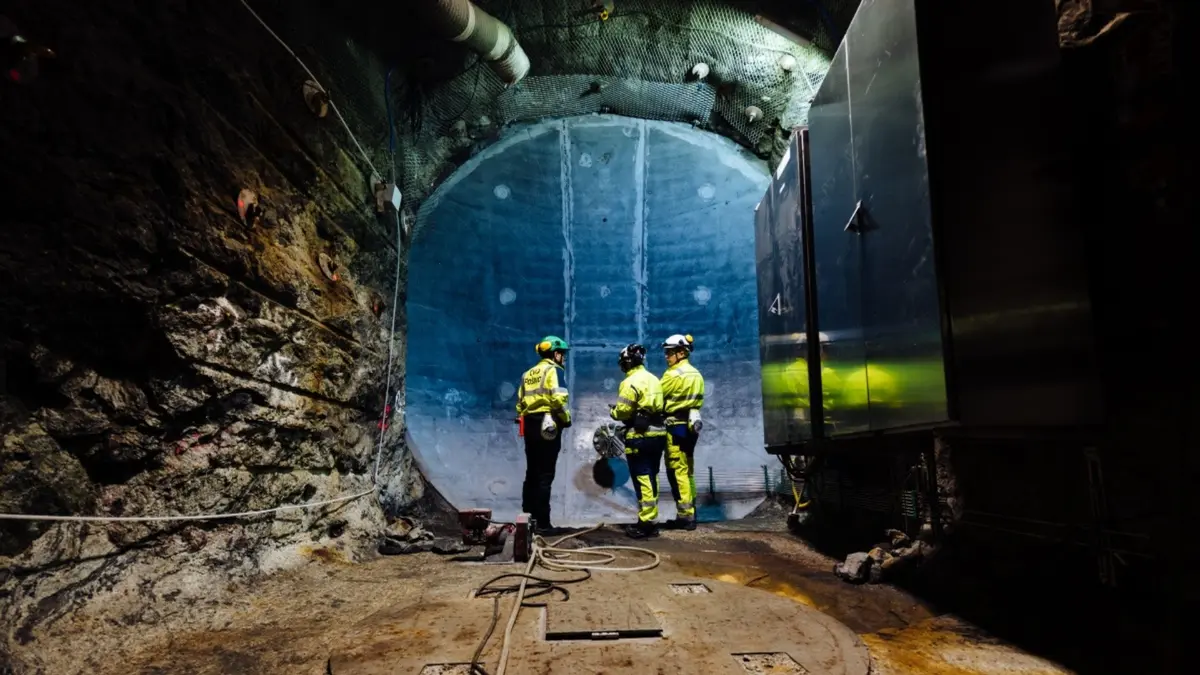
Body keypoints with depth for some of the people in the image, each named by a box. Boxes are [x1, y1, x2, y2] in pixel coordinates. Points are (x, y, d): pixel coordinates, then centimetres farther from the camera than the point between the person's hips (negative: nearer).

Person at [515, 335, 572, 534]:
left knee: (532, 473, 14)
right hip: (547, 425, -8)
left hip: (530, 426, 8)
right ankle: (543, 524, -2)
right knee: (545, 476, -5)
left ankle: (528, 518, 20)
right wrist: (566, 418, -4)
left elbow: (520, 403, 16)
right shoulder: (552, 370, -5)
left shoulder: (528, 374, 19)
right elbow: (557, 398, -18)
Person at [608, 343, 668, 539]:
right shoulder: (654, 379, 13)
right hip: (658, 433, 8)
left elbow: (622, 411, -16)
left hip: (640, 437, -8)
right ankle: (652, 521, 19)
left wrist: (612, 411, 6)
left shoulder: (630, 382, -13)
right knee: (651, 478, 13)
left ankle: (646, 523, -2)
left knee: (642, 480, -4)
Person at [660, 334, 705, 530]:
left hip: (676, 427, -9)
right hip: (691, 426, 9)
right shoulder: (696, 374, 13)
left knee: (677, 472, -4)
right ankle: (690, 513, 20)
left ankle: (684, 516, -2)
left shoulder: (673, 374, -14)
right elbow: (698, 401, 14)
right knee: (688, 471, 14)